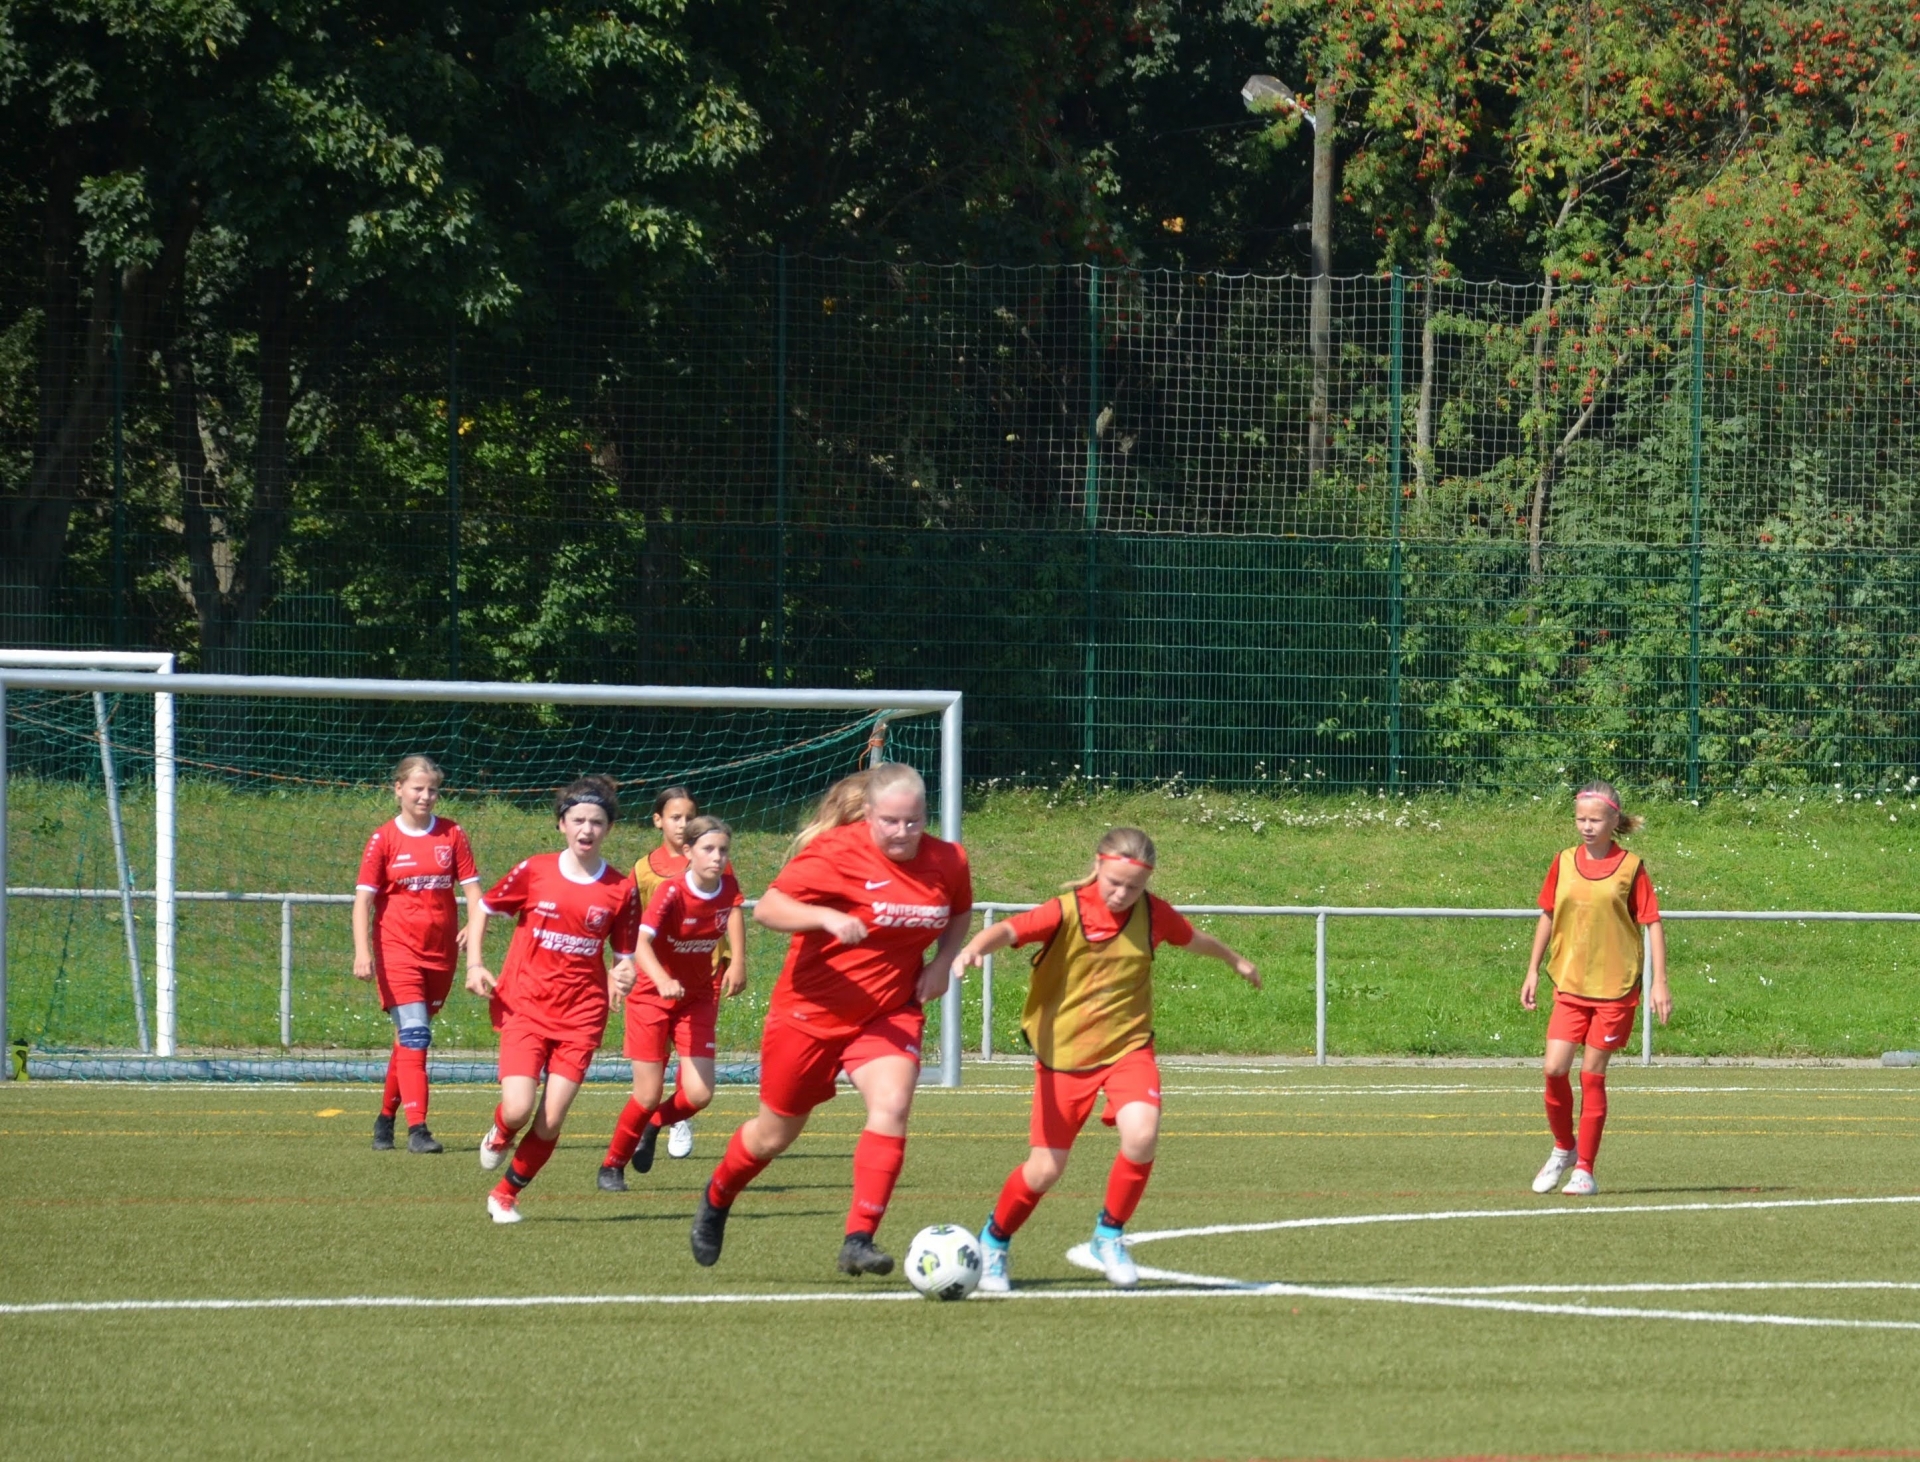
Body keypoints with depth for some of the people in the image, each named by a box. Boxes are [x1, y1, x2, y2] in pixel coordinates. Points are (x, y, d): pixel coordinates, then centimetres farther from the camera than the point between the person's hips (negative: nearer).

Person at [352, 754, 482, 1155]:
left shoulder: (452, 836, 6)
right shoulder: (384, 840, -2)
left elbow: (472, 889, 3)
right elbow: (363, 897, -5)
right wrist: (362, 952, -17)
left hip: (441, 952, 3)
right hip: (397, 950, -3)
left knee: (411, 1038, 12)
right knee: (414, 1035, -15)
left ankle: (386, 1117, 28)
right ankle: (417, 1129, -20)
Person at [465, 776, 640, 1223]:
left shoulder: (620, 890, 0)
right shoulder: (534, 872, -3)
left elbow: (624, 954, 8)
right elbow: (483, 909, 10)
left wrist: (622, 976, -15)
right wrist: (475, 964, -1)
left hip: (581, 1017, 1)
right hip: (525, 1008, -1)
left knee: (551, 1122, -6)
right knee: (519, 1110, -16)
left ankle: (506, 1194, 17)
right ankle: (499, 1135, 22)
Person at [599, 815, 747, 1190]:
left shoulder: (728, 885, -9)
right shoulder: (671, 893, -24)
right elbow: (642, 943, -38)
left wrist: (738, 961, 16)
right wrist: (662, 981, -55)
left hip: (696, 999, 4)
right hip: (651, 999, -4)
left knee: (699, 1094, -8)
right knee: (648, 1096, -6)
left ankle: (654, 1125, 27)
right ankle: (612, 1166, 18)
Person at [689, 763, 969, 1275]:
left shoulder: (947, 862, -3)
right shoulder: (836, 853, -18)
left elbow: (960, 912, 19)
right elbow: (767, 908, -24)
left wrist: (942, 962, 0)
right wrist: (825, 916, -41)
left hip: (889, 1013, 3)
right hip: (811, 1014, -3)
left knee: (891, 1105, -25)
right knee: (775, 1133, 11)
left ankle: (859, 1241, -23)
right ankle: (716, 1199, 43)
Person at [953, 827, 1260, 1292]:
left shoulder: (1153, 914, -3)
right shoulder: (1066, 912, -16)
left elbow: (1193, 939, 19)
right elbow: (1010, 930, -32)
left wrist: (1235, 961, 39)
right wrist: (976, 947, -55)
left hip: (1127, 1047, 2)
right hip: (1063, 1054, -2)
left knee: (1141, 1136, -24)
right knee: (1045, 1169, -2)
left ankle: (1110, 1236, 1)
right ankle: (994, 1243, 27)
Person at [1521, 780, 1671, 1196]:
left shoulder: (1630, 867, -5)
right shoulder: (1563, 864, 5)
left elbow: (1653, 924, -3)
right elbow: (1547, 917, 16)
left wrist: (1660, 983, -8)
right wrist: (1532, 972, 14)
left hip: (1615, 988, -3)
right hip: (1570, 985, 3)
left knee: (1592, 1075, -1)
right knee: (1555, 1069, -9)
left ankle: (1584, 1169, 9)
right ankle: (1563, 1148, 16)